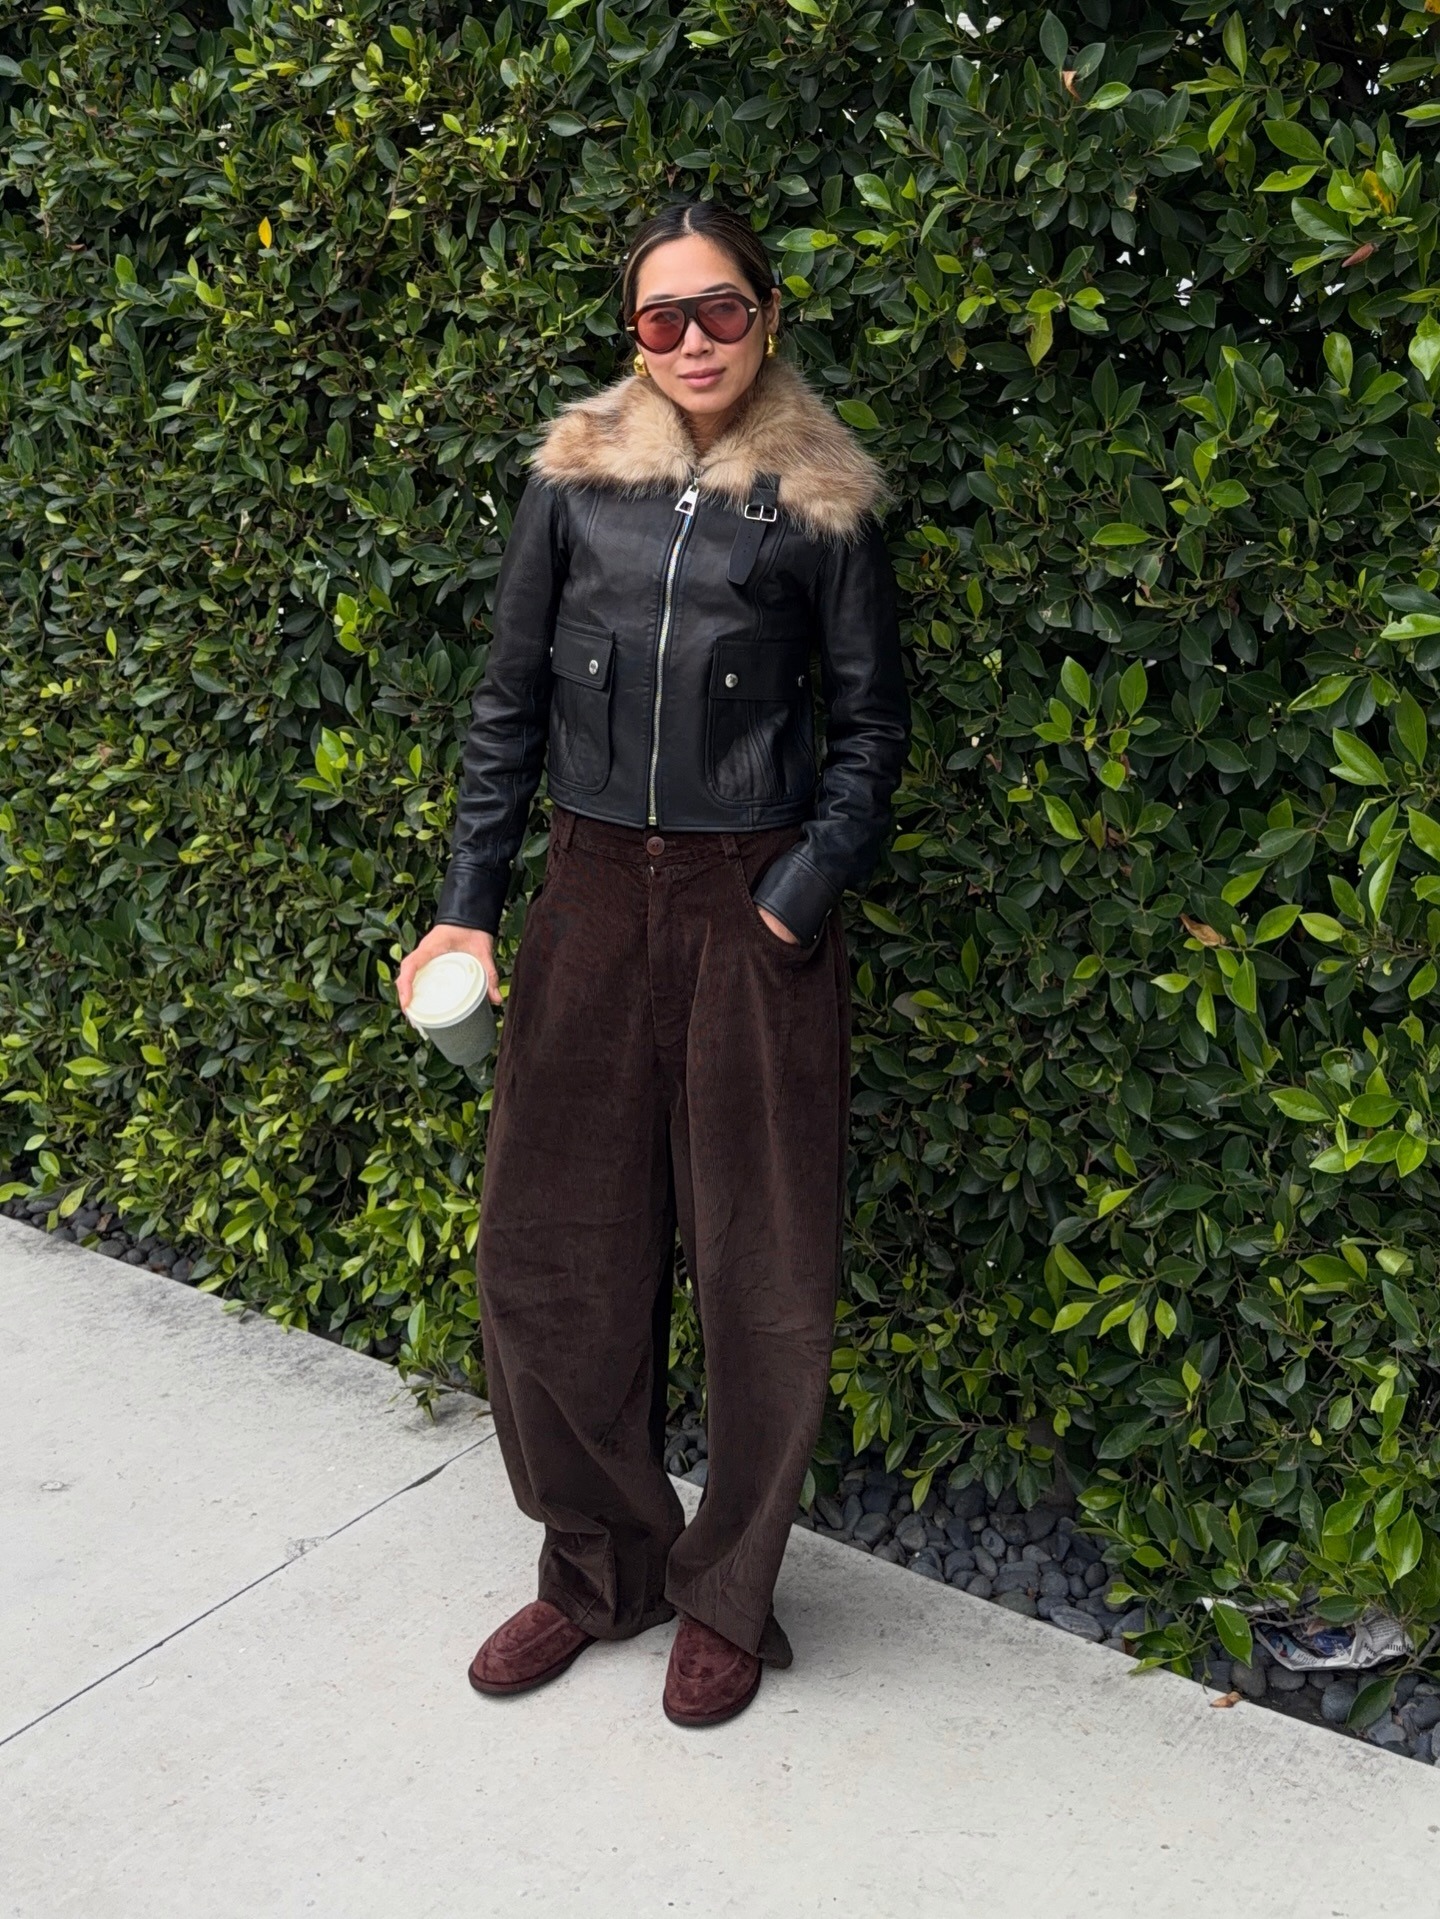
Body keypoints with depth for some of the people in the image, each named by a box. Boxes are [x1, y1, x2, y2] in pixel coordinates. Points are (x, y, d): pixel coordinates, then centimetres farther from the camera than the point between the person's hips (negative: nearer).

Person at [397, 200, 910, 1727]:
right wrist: (469, 902, 3)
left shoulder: (819, 501, 1)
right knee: (546, 1244, 7)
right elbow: (509, 699, 9)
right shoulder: (575, 477, 7)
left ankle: (725, 1597, 23)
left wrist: (801, 894, -9)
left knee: (760, 1269, 3)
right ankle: (600, 1563, 29)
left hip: (754, 907, -2)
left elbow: (871, 725, 4)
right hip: (593, 897, 3)